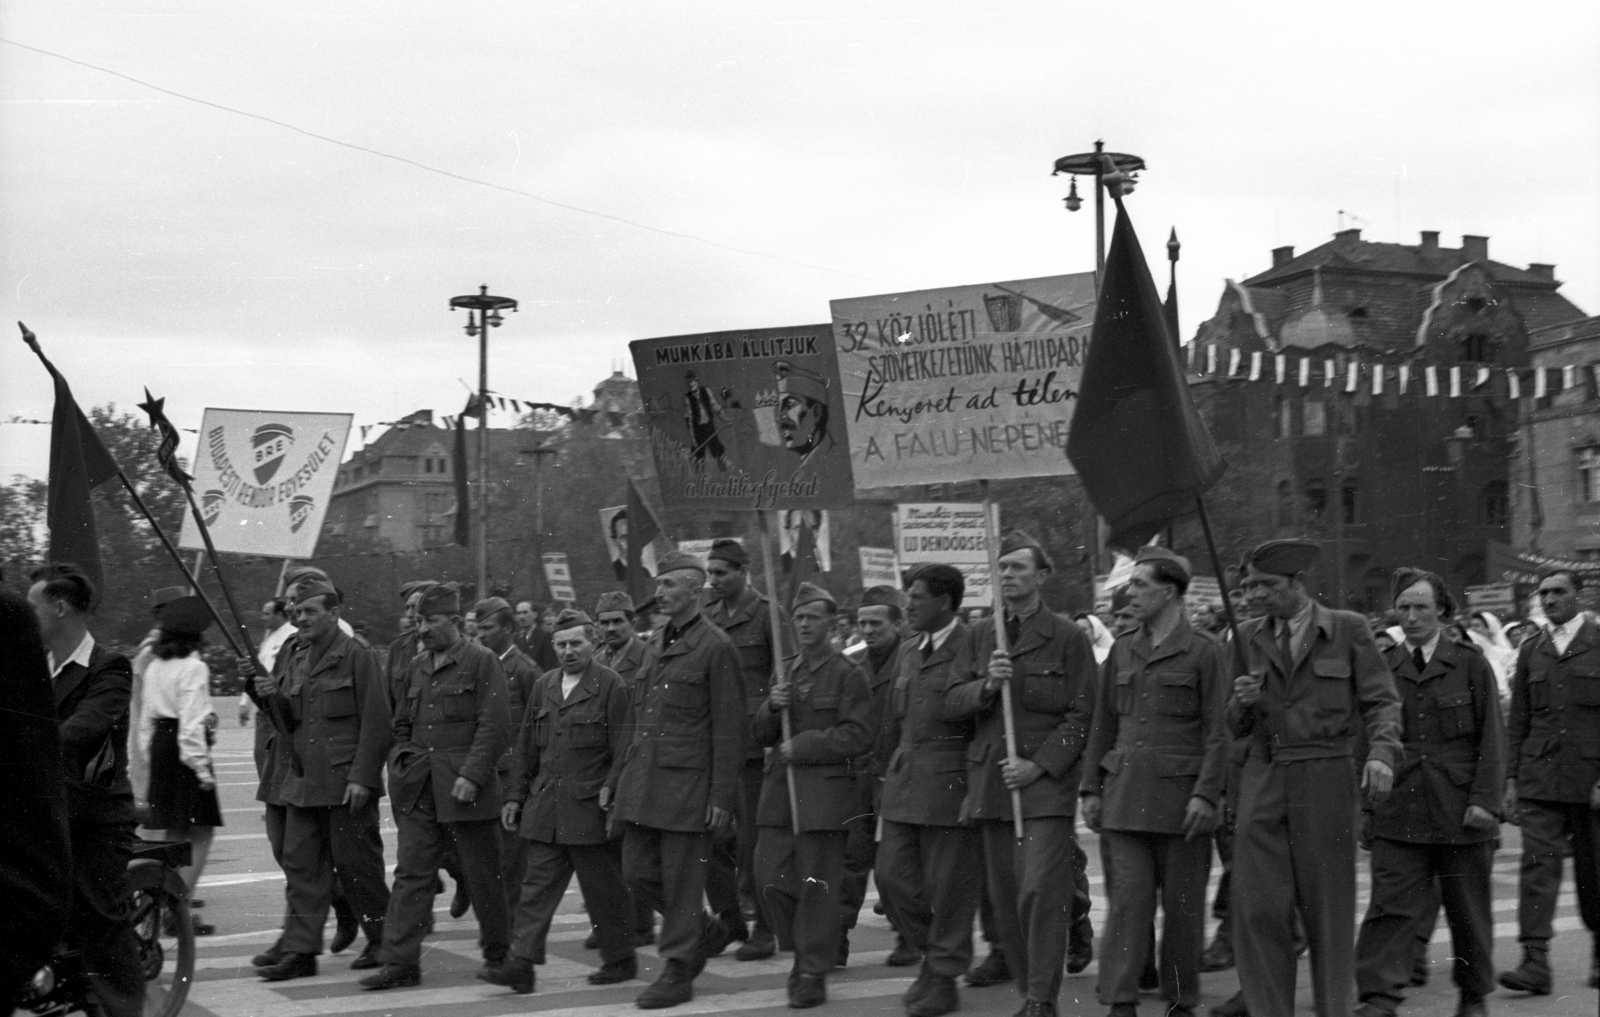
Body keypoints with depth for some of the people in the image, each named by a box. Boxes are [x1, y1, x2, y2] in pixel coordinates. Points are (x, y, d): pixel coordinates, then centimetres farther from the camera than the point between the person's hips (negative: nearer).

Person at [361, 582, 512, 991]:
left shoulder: (482, 662, -5)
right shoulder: (417, 666, 14)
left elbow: (495, 726, -11)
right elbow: (402, 723, 24)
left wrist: (471, 775, -18)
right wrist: (401, 760, 9)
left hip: (464, 787, -5)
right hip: (418, 788, 5)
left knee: (482, 875, 6)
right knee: (411, 872, -1)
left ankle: (499, 953, 23)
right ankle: (400, 961, -1)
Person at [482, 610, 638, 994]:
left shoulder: (611, 685, -4)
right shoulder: (543, 686, 13)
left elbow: (624, 746, -8)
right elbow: (526, 746, 17)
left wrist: (611, 790, -18)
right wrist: (515, 796, 13)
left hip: (590, 808, -5)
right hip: (545, 808, 5)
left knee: (604, 889, 4)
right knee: (537, 884, 1)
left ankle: (620, 959, 18)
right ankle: (522, 964, 0)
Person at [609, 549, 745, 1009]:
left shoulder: (716, 647, -9)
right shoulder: (655, 644, 14)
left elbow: (729, 729, -11)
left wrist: (721, 796, -14)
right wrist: (626, 780, 16)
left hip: (688, 782, -7)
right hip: (644, 778, 8)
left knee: (680, 880, -1)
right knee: (638, 872, 8)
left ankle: (678, 973, 11)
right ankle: (705, 930, 28)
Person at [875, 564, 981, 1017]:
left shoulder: (974, 648, -8)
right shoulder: (910, 653, 16)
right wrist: (890, 767, 21)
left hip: (951, 783, -8)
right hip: (904, 785, 8)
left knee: (948, 885, 0)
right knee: (892, 874, 7)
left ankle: (944, 978, 13)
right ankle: (932, 952, 26)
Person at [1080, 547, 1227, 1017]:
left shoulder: (1203, 652, -2)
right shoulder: (1122, 650, 12)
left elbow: (1217, 731, -5)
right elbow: (1104, 725, 15)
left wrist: (1205, 794, -13)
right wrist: (1091, 788, 11)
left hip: (1180, 796, -3)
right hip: (1126, 794, 3)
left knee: (1182, 905, 4)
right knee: (1128, 898, -4)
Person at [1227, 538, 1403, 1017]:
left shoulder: (1348, 629, 3)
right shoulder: (1248, 637, 12)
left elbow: (1381, 701, 1)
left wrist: (1382, 753, -16)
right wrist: (1242, 702, -6)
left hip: (1325, 780, -2)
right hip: (1263, 779, 3)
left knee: (1329, 907, 3)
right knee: (1258, 907, -5)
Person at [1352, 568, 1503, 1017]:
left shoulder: (1470, 663, 3)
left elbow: (1491, 737, 0)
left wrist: (1484, 799, -9)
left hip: (1461, 810, -1)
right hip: (1398, 814, 1)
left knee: (1469, 910, 10)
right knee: (1391, 906, -10)